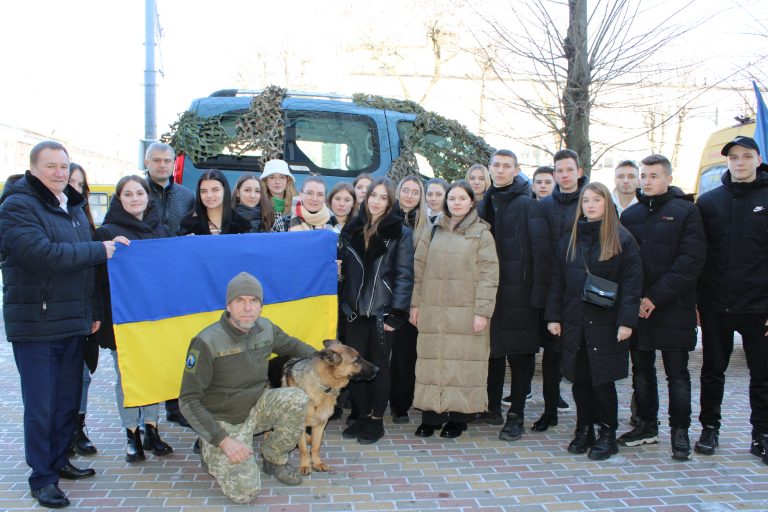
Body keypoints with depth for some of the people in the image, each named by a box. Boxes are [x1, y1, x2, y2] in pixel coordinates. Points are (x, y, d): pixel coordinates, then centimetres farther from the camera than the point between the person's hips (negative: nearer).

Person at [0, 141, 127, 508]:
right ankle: (42, 477, 12)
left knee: (68, 399, 14)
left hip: (73, 324, 7)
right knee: (41, 405, 0)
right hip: (35, 325, -7)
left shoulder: (74, 207, 15)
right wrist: (100, 250, -16)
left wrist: (93, 312, 17)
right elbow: (43, 255, -24)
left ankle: (59, 461, 30)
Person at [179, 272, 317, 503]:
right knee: (245, 491, -16)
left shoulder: (265, 328, -7)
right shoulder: (207, 343, -25)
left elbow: (291, 345, 17)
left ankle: (274, 460, 3)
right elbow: (188, 401, -20)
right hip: (223, 422, -5)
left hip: (256, 406, 5)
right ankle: (213, 453, 15)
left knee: (296, 399, -21)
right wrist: (223, 441, -25)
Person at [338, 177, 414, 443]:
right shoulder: (351, 229, 8)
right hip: (355, 310, 4)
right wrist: (343, 305, 2)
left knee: (379, 365, 6)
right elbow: (342, 268, 11)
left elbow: (404, 275, -7)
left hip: (382, 311, -3)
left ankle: (376, 420, 19)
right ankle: (362, 415, 23)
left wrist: (395, 312, -13)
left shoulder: (400, 232, -3)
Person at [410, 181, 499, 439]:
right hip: (433, 311, 3)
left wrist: (482, 311, -12)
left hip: (466, 312, -3)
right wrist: (415, 304, 7)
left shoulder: (481, 233, 2)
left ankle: (458, 418, 10)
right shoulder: (432, 232, 13)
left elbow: (489, 275, -4)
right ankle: (431, 415, 12)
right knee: (432, 360, 3)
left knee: (464, 361, -1)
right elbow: (419, 269, 13)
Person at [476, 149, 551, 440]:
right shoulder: (485, 205, 13)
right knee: (491, 351, 13)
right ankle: (492, 408, 26)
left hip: (518, 293, -6)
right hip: (489, 293, 6)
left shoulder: (528, 205, -6)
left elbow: (541, 252, -12)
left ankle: (516, 416, 13)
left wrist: (538, 294, -17)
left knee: (520, 355, 3)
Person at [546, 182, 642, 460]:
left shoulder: (622, 239, -1)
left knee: (603, 381, 1)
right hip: (574, 323, 4)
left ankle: (607, 433, 16)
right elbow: (557, 281, 11)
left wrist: (626, 321, -13)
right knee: (580, 380, 8)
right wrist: (554, 317, 5)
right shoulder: (570, 240, 11)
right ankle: (584, 430, 22)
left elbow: (631, 283, -5)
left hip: (606, 323, -4)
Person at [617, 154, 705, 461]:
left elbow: (691, 262, -11)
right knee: (641, 370, 12)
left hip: (673, 309, -4)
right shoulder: (630, 215, 12)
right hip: (636, 308, 4)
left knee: (677, 373, 3)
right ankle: (647, 426, 25)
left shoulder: (685, 212, -2)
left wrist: (656, 297, -16)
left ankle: (679, 431, 14)